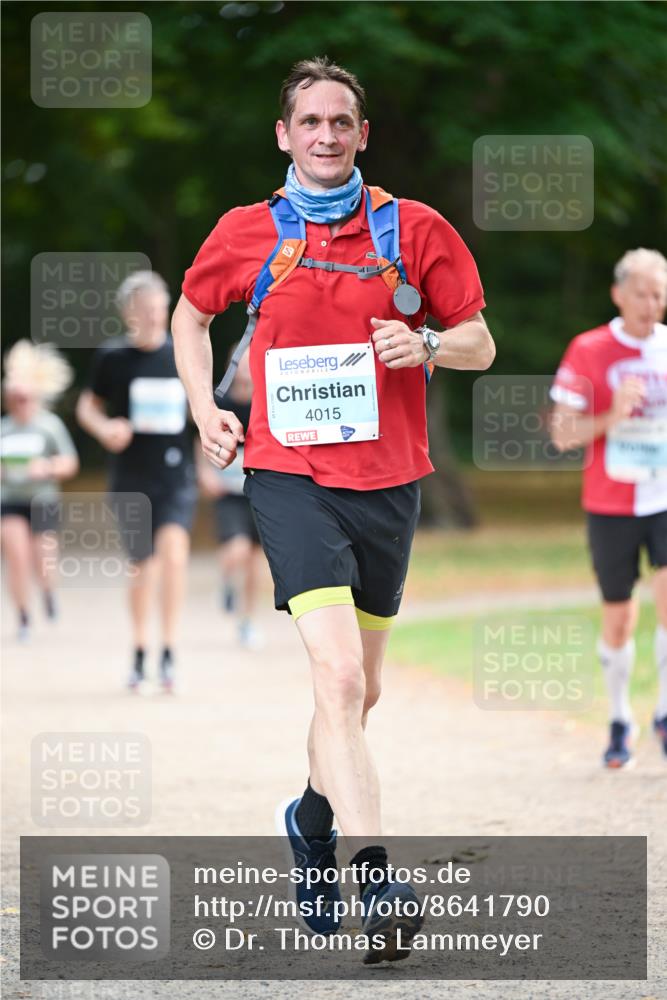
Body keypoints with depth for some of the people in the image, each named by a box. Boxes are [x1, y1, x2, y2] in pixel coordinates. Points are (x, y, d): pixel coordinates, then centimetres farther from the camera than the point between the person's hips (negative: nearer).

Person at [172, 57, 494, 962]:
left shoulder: (415, 230, 3)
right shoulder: (247, 233, 3)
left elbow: (481, 343, 6)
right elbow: (192, 311, 22)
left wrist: (428, 345, -15)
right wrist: (204, 407, 9)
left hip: (388, 481, 3)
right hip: (291, 476, -3)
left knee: (360, 691, 15)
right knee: (338, 676, -20)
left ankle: (313, 817, 43)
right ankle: (375, 878, -28)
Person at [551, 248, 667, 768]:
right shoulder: (588, 351, -4)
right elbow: (563, 434, -5)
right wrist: (611, 417, -20)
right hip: (611, 504, -1)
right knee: (619, 618, 6)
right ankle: (620, 720, 26)